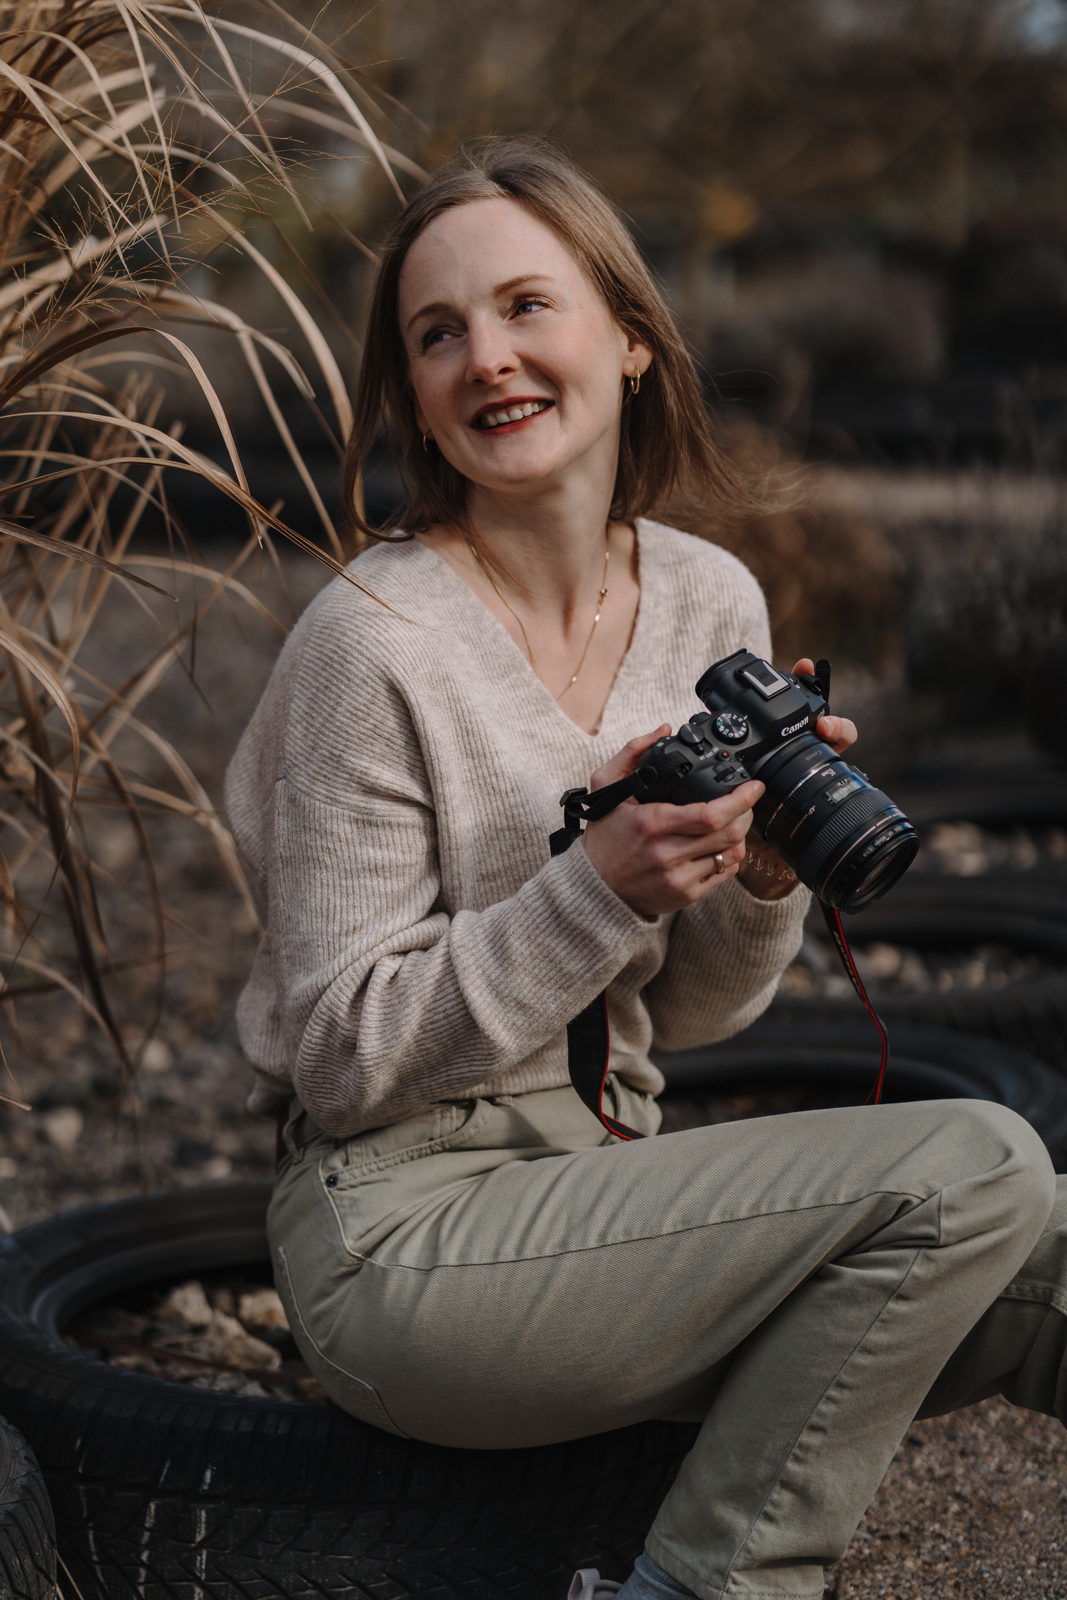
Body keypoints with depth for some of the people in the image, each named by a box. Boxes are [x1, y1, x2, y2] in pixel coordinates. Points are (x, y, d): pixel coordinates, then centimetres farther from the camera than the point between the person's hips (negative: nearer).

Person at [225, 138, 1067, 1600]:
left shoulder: (711, 603, 5)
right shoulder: (374, 641, -14)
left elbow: (685, 1013, 12)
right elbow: (342, 1060, -13)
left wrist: (764, 876, -9)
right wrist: (603, 890, -22)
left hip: (598, 1189, 6)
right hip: (404, 1236, -6)